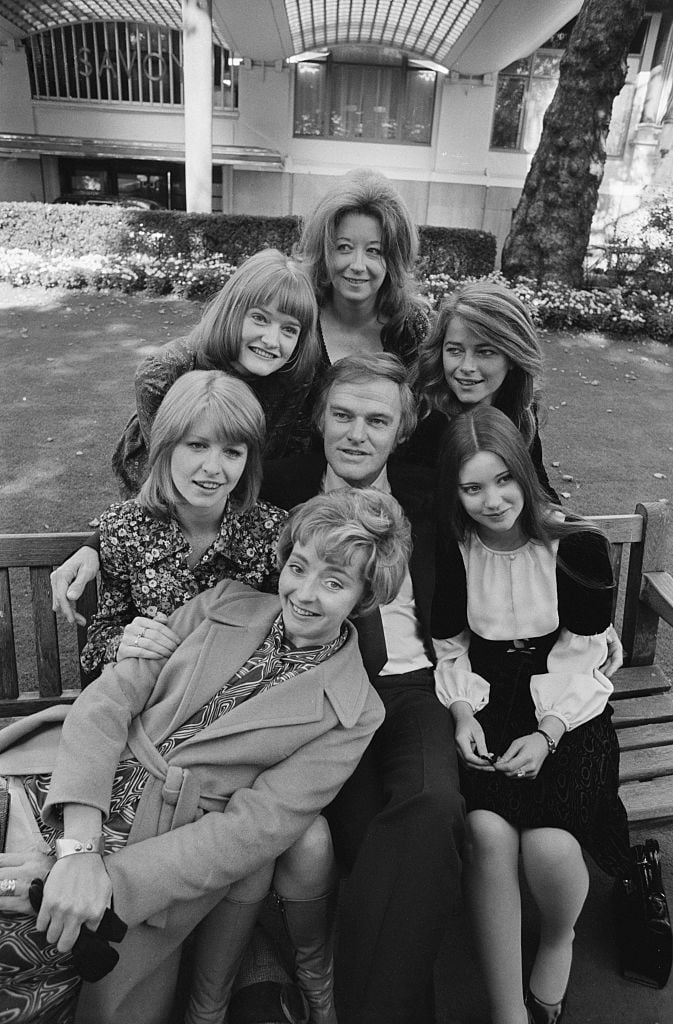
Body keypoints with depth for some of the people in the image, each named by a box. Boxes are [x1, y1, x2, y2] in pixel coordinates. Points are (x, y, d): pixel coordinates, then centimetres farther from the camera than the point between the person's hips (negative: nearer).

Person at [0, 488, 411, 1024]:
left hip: (165, 859, -2)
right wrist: (79, 848, -17)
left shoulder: (353, 712, -2)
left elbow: (257, 828, -10)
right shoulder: (225, 604, 5)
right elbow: (112, 694, -4)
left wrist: (108, 877, -19)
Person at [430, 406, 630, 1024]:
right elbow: (449, 648, 6)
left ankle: (559, 940, 17)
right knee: (488, 830, -25)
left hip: (568, 710, -1)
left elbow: (581, 659, -5)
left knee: (548, 842, -22)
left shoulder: (577, 546, -9)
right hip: (486, 707, 2)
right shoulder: (451, 548, -2)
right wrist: (462, 713, -9)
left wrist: (546, 736, -15)